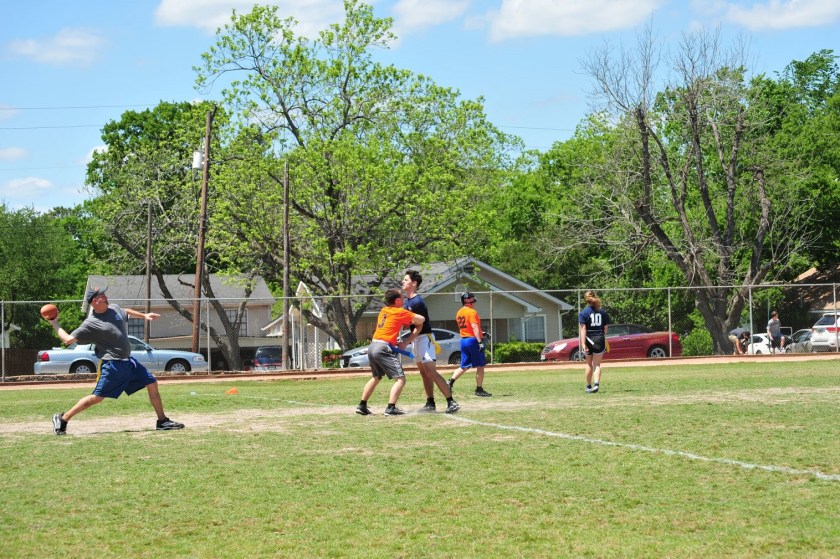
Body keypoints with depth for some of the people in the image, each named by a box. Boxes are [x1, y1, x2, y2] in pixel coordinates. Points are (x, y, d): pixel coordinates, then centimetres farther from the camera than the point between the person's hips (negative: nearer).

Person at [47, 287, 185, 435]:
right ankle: (61, 419, 2)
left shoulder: (114, 309, 8)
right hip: (112, 365, -7)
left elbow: (127, 312, 33)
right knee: (97, 397, -9)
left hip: (128, 361, 7)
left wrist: (144, 315, 33)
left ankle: (162, 421, 15)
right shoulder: (91, 323, -14)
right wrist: (55, 324, -13)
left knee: (152, 384, 6)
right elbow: (68, 340, -15)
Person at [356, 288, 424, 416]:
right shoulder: (400, 312, -2)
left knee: (375, 378, 26)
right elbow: (421, 320, 1)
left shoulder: (383, 311, 18)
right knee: (400, 378, -6)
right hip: (384, 348, -8)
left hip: (372, 347, 8)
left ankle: (362, 406, 25)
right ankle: (391, 408, -18)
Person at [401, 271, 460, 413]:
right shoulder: (406, 302, 11)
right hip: (416, 339, 10)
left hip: (424, 338, -10)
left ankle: (451, 402, -20)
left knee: (431, 371, -17)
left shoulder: (417, 302, -18)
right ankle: (430, 404, 13)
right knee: (423, 372, 10)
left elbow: (419, 327, -19)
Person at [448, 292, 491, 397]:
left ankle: (450, 382, -1)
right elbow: (474, 327, -22)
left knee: (464, 366, 14)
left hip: (463, 340, 8)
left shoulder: (459, 313, 14)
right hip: (473, 340, -8)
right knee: (480, 365, 1)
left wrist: (480, 333, 25)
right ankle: (479, 389, 3)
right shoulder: (472, 312, -11)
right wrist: (480, 342, -27)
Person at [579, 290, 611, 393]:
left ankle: (588, 386, 24)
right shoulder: (602, 312, 4)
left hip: (589, 339, -1)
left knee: (589, 364, 15)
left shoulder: (583, 313, -5)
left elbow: (583, 329, -12)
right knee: (597, 365, 3)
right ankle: (596, 384, -18)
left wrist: (583, 344, -16)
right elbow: (605, 329, 5)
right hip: (599, 339, 1)